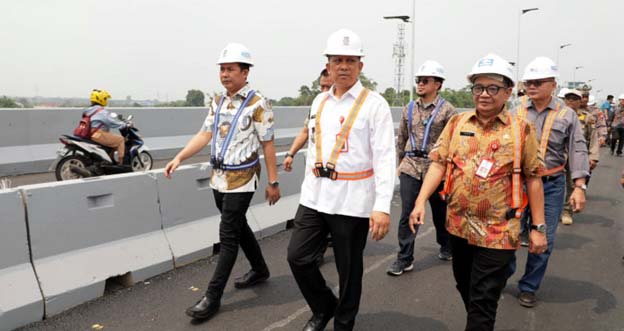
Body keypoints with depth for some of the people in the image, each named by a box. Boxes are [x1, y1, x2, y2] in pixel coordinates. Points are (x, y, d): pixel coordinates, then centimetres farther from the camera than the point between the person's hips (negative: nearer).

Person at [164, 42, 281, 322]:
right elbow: (204, 135, 7)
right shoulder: (217, 102, 9)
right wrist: (179, 158, -5)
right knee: (239, 227, 19)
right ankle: (260, 270, 39)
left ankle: (213, 297, 4)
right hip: (218, 177, 7)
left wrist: (273, 183, -10)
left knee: (228, 236, -4)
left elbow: (268, 145, -11)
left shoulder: (257, 104, -12)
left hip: (241, 180, -7)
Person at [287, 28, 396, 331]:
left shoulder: (374, 104, -7)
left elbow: (385, 157, -13)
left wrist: (382, 207, -20)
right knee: (297, 256, 6)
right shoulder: (319, 101, 11)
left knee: (349, 269, 7)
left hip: (353, 199, -5)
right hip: (315, 196, 6)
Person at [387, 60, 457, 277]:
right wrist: (400, 163, 16)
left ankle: (446, 246, 39)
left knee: (440, 211, 14)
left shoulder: (447, 110, -5)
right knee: (407, 214, -2)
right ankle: (405, 259, 6)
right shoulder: (409, 109, 8)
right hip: (410, 168, 3)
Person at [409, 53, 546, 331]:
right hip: (459, 225, 4)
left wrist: (538, 228, -2)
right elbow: (439, 163, -1)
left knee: (483, 300, 2)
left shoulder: (521, 129, -5)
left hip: (497, 232, -4)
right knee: (465, 287, 22)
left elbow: (533, 179, -2)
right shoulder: (457, 123, 2)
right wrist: (421, 201, -13)